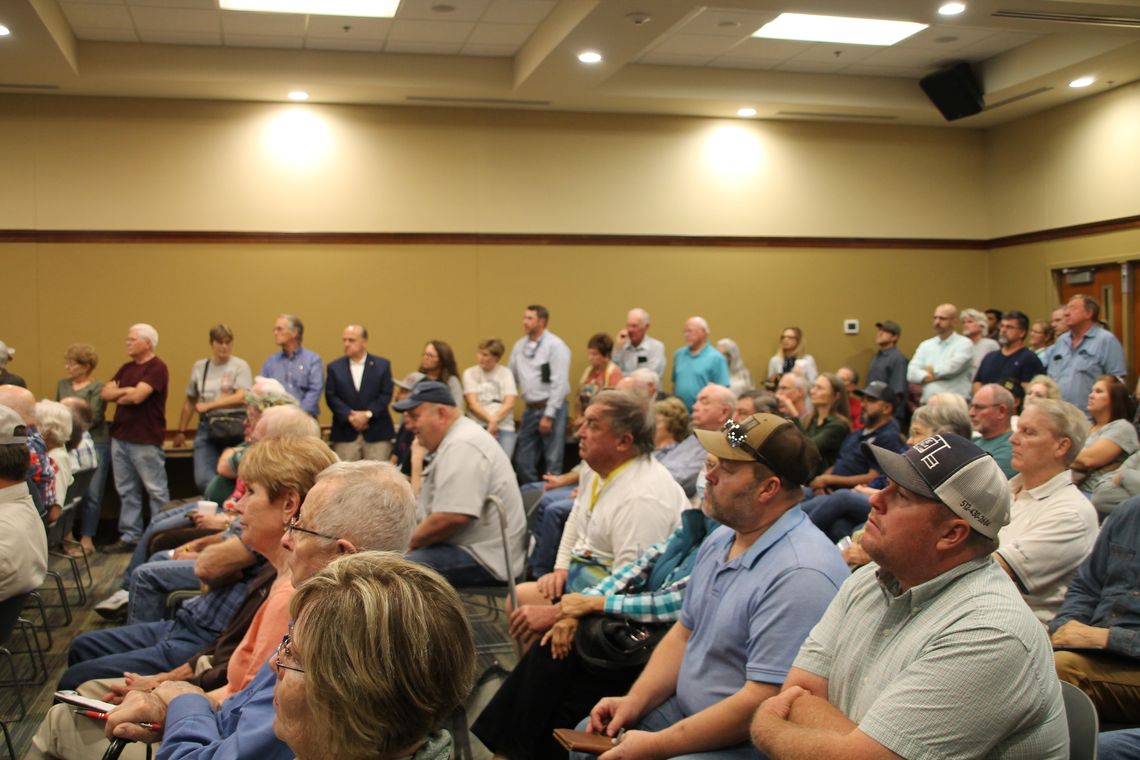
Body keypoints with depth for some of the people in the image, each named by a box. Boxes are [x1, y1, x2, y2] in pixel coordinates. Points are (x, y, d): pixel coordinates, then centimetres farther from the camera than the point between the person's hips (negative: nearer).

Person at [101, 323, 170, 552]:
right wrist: (126, 390, -9)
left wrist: (117, 395, -1)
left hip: (146, 440, -8)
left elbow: (137, 396, -20)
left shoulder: (157, 368, -10)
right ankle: (130, 536, 18)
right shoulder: (126, 368, 16)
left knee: (156, 490, 0)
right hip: (120, 437, 8)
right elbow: (105, 393, 8)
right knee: (126, 490, 11)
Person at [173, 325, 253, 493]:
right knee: (203, 480, -6)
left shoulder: (240, 366, -1)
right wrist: (181, 431, 18)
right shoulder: (199, 367, 12)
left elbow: (242, 397, -14)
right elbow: (190, 401, 18)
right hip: (206, 427, 4)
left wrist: (208, 405, -12)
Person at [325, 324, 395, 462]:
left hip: (377, 432, -1)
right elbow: (331, 396, 1)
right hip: (345, 433, 1)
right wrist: (349, 416, -12)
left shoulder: (382, 365, 6)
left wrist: (367, 414, -12)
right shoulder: (334, 367, 8)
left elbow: (386, 395, 0)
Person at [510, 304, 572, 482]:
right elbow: (512, 378, 15)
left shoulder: (555, 345, -9)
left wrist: (549, 415, -15)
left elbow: (559, 384, -13)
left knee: (552, 461, 1)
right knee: (523, 461, 9)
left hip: (551, 408, -6)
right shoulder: (519, 345, 10)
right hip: (530, 409, 6)